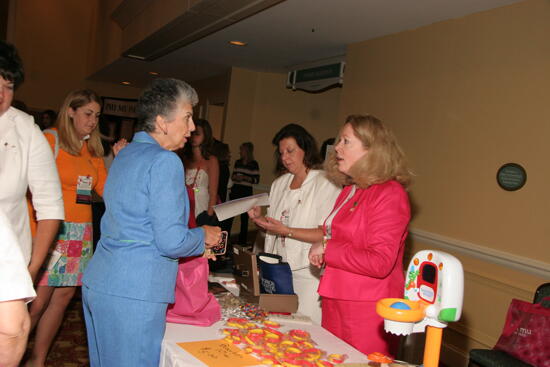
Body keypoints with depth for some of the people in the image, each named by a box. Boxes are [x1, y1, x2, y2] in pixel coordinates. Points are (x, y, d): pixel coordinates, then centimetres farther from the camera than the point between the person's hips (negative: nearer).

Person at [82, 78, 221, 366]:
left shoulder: (126, 154, 13)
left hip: (97, 282, 9)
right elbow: (171, 242, -19)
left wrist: (195, 242, 21)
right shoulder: (165, 162, -15)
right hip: (133, 293, -9)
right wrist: (203, 236, 1)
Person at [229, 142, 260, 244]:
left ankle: (242, 241, 9)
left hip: (246, 192, -4)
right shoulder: (237, 162, 11)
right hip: (235, 190, 4)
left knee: (244, 217, 0)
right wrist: (234, 177, -2)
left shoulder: (254, 164, -4)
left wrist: (245, 177, -16)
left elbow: (257, 180, -6)